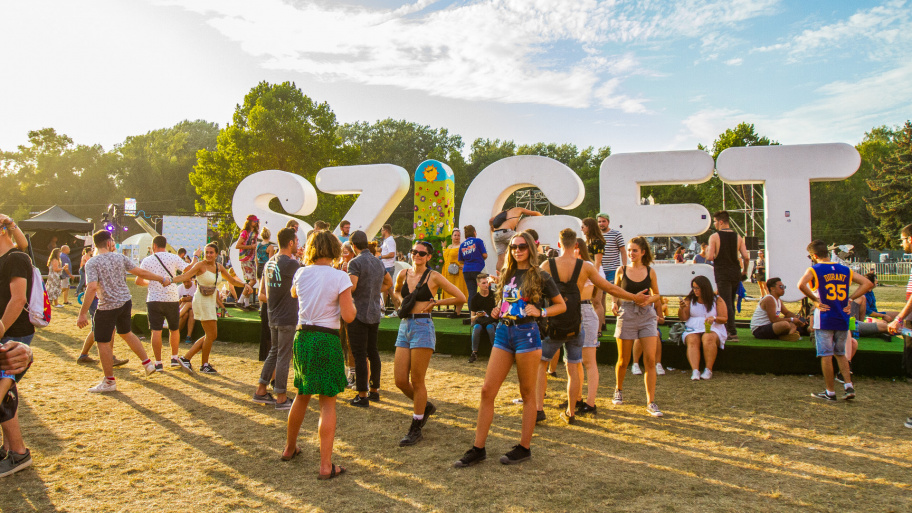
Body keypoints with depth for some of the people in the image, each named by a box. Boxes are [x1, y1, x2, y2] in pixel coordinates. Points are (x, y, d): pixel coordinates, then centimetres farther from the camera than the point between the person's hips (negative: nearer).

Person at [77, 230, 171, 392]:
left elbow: (92, 288, -21)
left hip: (107, 307, -6)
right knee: (126, 333, 26)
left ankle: (109, 381, 13)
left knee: (103, 342, 6)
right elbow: (141, 272, 6)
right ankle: (147, 363, 31)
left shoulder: (92, 263, -11)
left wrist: (82, 314, -19)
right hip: (126, 302, 6)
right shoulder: (119, 257, 2)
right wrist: (162, 279, 19)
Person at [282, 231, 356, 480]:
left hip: (302, 337, 5)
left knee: (302, 396, 23)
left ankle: (290, 448, 39)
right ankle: (326, 466, 3)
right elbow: (348, 316, -14)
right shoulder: (340, 277, -11)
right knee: (328, 403, 1)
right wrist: (351, 303, 6)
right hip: (327, 340, -5)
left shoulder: (301, 274, 3)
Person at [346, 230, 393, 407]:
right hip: (375, 313, 7)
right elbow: (389, 283, 23)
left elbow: (351, 287, -25)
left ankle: (362, 396, 2)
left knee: (359, 355, -2)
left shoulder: (355, 262, -13)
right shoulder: (378, 262, 10)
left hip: (359, 313, -7)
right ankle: (375, 390, 24)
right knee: (372, 352, 16)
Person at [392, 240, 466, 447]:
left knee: (417, 381, -2)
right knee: (400, 381, 4)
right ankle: (425, 406, 32)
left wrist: (435, 303, -2)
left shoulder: (433, 277, -4)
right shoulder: (403, 274, 10)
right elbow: (396, 292, 32)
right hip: (404, 327, 6)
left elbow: (461, 297, -2)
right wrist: (401, 301, 11)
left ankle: (416, 429, 12)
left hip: (422, 327, -6)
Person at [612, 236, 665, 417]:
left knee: (650, 359, -8)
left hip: (647, 315, 0)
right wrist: (614, 304, -6)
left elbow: (657, 294, 13)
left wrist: (649, 299, -8)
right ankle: (619, 390, 36)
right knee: (623, 360, 9)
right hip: (626, 315, 0)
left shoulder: (650, 271, 3)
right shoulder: (621, 271, 2)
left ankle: (651, 402, 0)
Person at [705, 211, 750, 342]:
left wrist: (707, 251, 7)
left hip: (722, 274, -5)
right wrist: (744, 271, 12)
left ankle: (733, 333, -11)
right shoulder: (738, 237, 6)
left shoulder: (714, 237, -8)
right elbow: (746, 257, -1)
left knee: (726, 303, -5)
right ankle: (728, 329, 24)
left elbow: (710, 257, -15)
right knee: (731, 303, 17)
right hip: (736, 273, 5)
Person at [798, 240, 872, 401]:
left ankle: (830, 392, 8)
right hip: (843, 319, 5)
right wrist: (850, 299, 4)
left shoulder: (814, 270, -6)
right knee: (840, 354, 20)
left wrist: (815, 300, -13)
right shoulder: (845, 270, 8)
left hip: (824, 319, -5)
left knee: (826, 356, 3)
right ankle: (849, 386, 9)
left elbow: (801, 285, -26)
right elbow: (868, 283, 5)